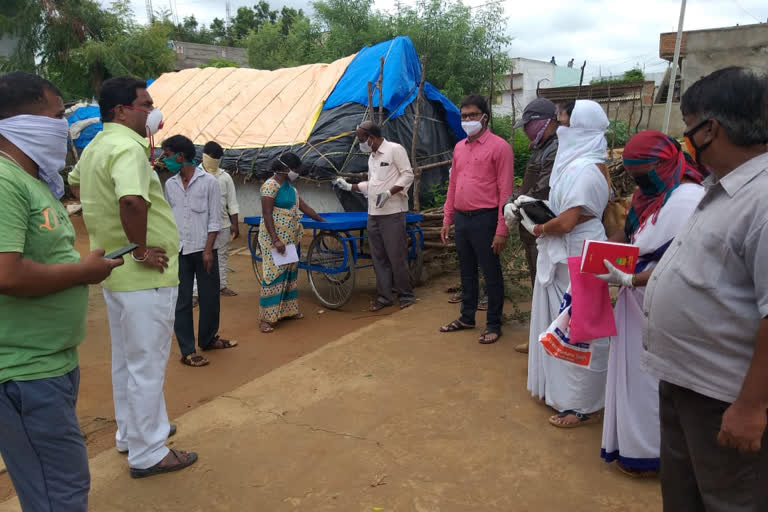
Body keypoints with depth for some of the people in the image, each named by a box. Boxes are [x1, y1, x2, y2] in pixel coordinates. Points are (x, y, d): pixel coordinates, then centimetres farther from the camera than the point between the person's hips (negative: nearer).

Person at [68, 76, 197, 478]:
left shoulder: (95, 147, 11)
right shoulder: (128, 147, -20)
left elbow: (75, 183, 30)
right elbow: (132, 199, -38)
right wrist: (141, 250, -24)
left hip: (115, 270, 10)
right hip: (144, 277, -10)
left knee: (125, 359, 21)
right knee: (147, 365, 2)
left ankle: (130, 433, 39)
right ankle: (148, 453, 16)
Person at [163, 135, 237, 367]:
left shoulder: (208, 181, -4)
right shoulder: (169, 185, 7)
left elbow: (215, 219, -5)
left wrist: (208, 249, -11)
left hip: (204, 250, -2)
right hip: (179, 251, 2)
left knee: (210, 297, 8)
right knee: (182, 302, 2)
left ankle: (207, 339, 28)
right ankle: (187, 351, 11)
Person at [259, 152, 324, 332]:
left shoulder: (289, 186, 13)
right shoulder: (271, 185, -14)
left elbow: (303, 206, 19)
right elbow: (267, 215, -19)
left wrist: (323, 220, 18)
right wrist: (276, 240, -25)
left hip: (289, 239, 9)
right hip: (274, 238, -9)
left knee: (289, 273, 13)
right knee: (274, 275, -7)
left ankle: (287, 310, 23)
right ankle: (266, 318, -1)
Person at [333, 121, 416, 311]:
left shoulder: (395, 149, -5)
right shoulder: (372, 157, 19)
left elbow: (408, 175, -10)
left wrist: (389, 193, -19)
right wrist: (349, 186, 17)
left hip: (392, 213, -8)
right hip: (373, 214, 8)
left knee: (397, 256, -4)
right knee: (379, 257, 8)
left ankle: (406, 295, 9)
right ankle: (384, 296, 17)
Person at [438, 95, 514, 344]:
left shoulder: (499, 147, -7)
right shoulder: (459, 148, 13)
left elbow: (505, 191, -12)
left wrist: (501, 229, -16)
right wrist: (447, 219, 14)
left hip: (485, 220, -6)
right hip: (461, 219, 7)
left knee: (491, 274, 4)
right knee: (466, 272, 17)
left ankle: (494, 324, 16)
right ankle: (467, 317, 31)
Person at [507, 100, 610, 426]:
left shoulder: (584, 170, -21)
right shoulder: (574, 164, 9)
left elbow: (566, 222, -24)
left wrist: (538, 229, -7)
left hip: (577, 262, -10)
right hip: (562, 258, 10)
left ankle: (582, 406, 14)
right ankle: (560, 388, 34)